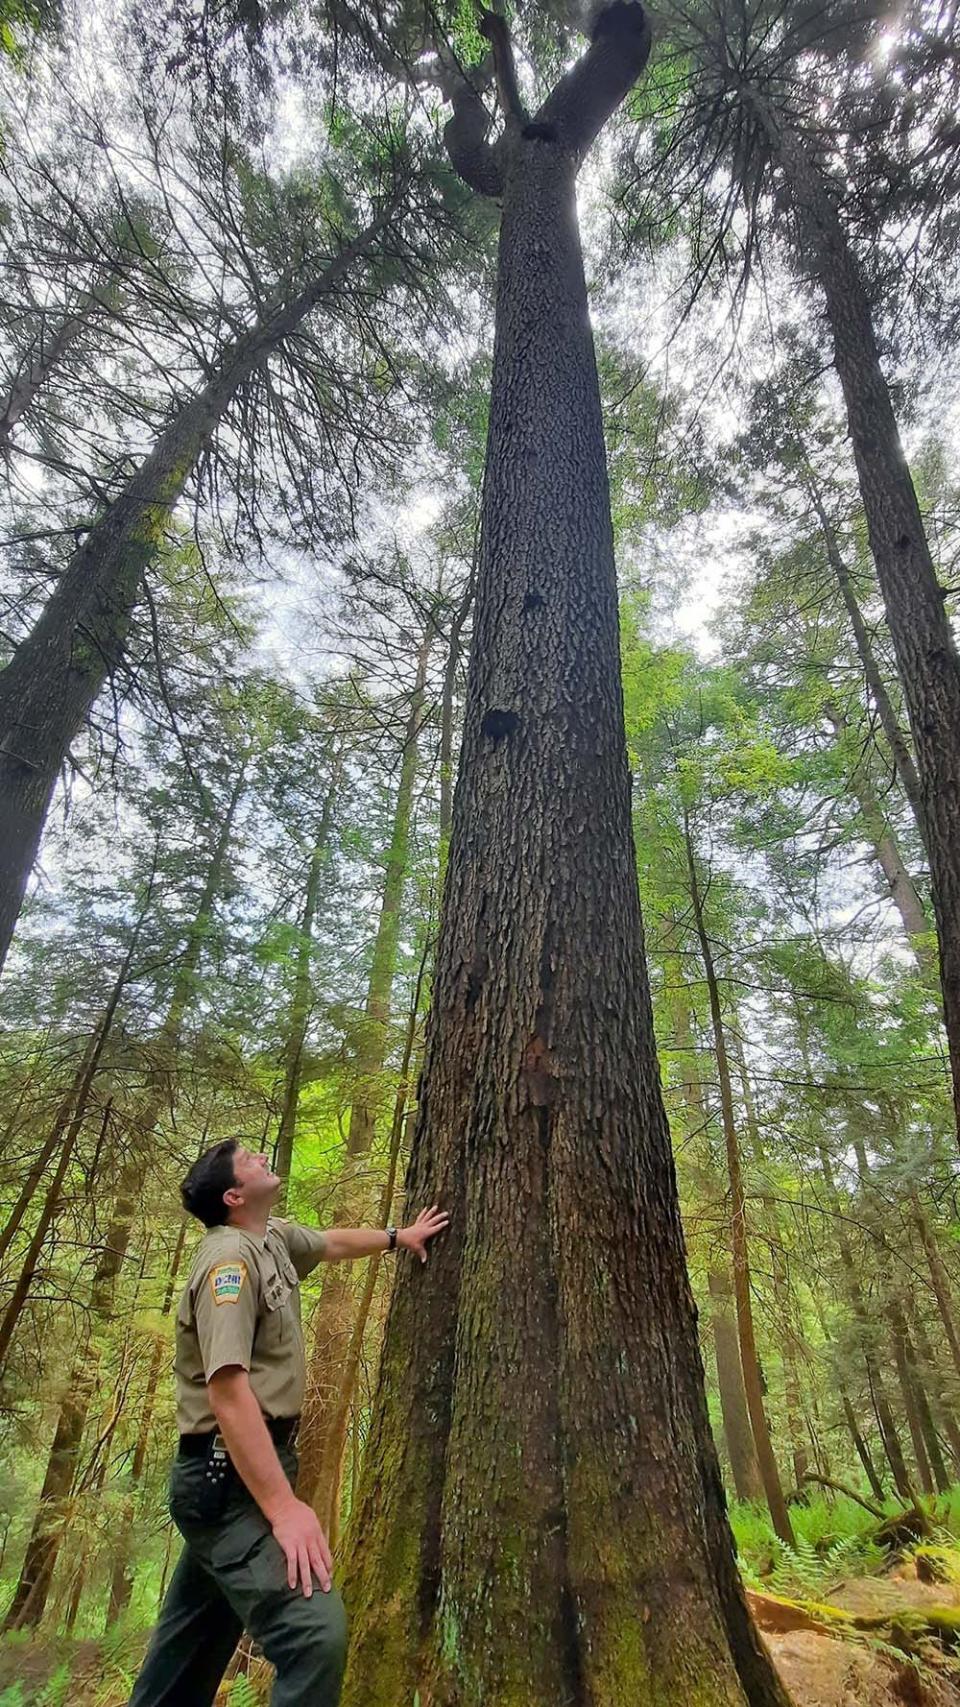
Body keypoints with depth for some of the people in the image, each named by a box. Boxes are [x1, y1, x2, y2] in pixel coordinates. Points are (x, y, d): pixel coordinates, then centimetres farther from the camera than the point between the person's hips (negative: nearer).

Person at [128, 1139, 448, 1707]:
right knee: (316, 1631, -20)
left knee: (196, 1639, 22)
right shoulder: (230, 1256, -21)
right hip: (229, 1473, -10)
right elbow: (227, 1387, -29)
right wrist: (283, 1506, -31)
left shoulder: (274, 1239, 8)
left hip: (230, 1475, 10)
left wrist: (398, 1237, 33)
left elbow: (333, 1241, 28)